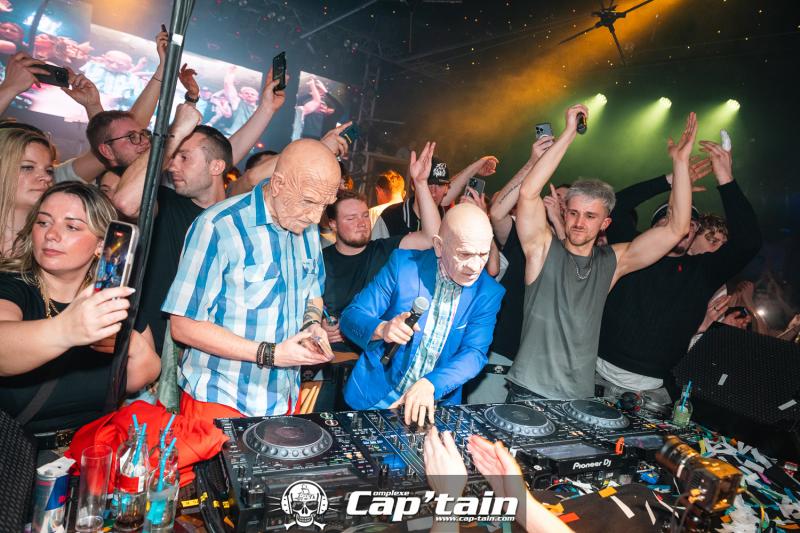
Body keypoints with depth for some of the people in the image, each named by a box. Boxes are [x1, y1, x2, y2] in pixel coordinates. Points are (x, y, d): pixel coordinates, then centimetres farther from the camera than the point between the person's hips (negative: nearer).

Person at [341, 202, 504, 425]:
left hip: (435, 404, 1)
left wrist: (430, 385, -27)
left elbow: (474, 353, -10)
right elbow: (351, 316, -7)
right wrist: (382, 329, -28)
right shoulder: (403, 264, -8)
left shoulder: (489, 293, -3)